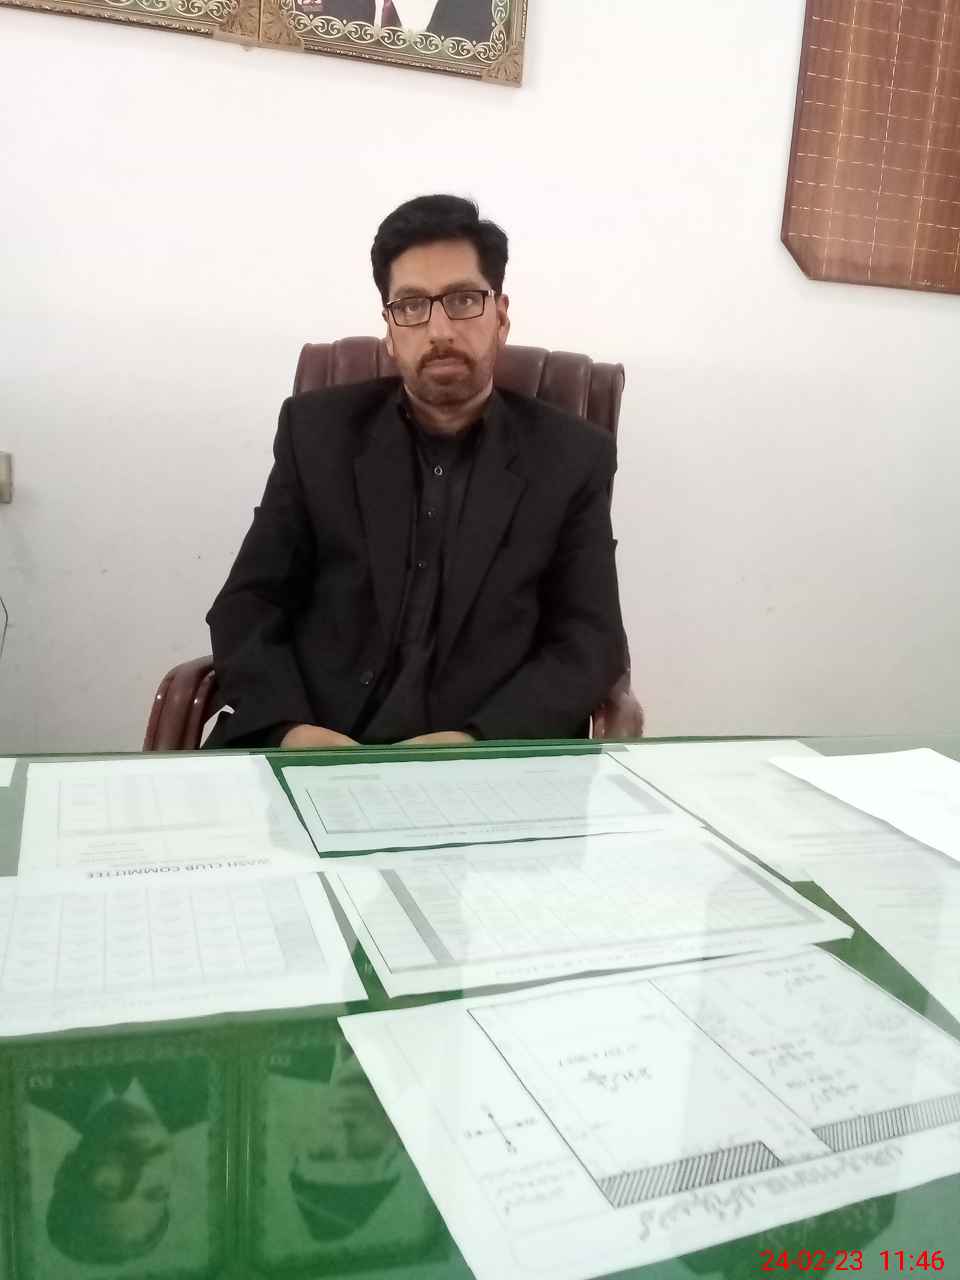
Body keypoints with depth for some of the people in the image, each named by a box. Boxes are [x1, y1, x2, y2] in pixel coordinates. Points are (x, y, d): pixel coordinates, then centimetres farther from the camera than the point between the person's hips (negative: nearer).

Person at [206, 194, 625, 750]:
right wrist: (289, 729, -13)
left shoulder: (572, 456, 5)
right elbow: (248, 605, 6)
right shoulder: (319, 429, 8)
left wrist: (477, 741, -16)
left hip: (486, 763, 0)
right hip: (312, 755, 1)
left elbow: (591, 641, 0)